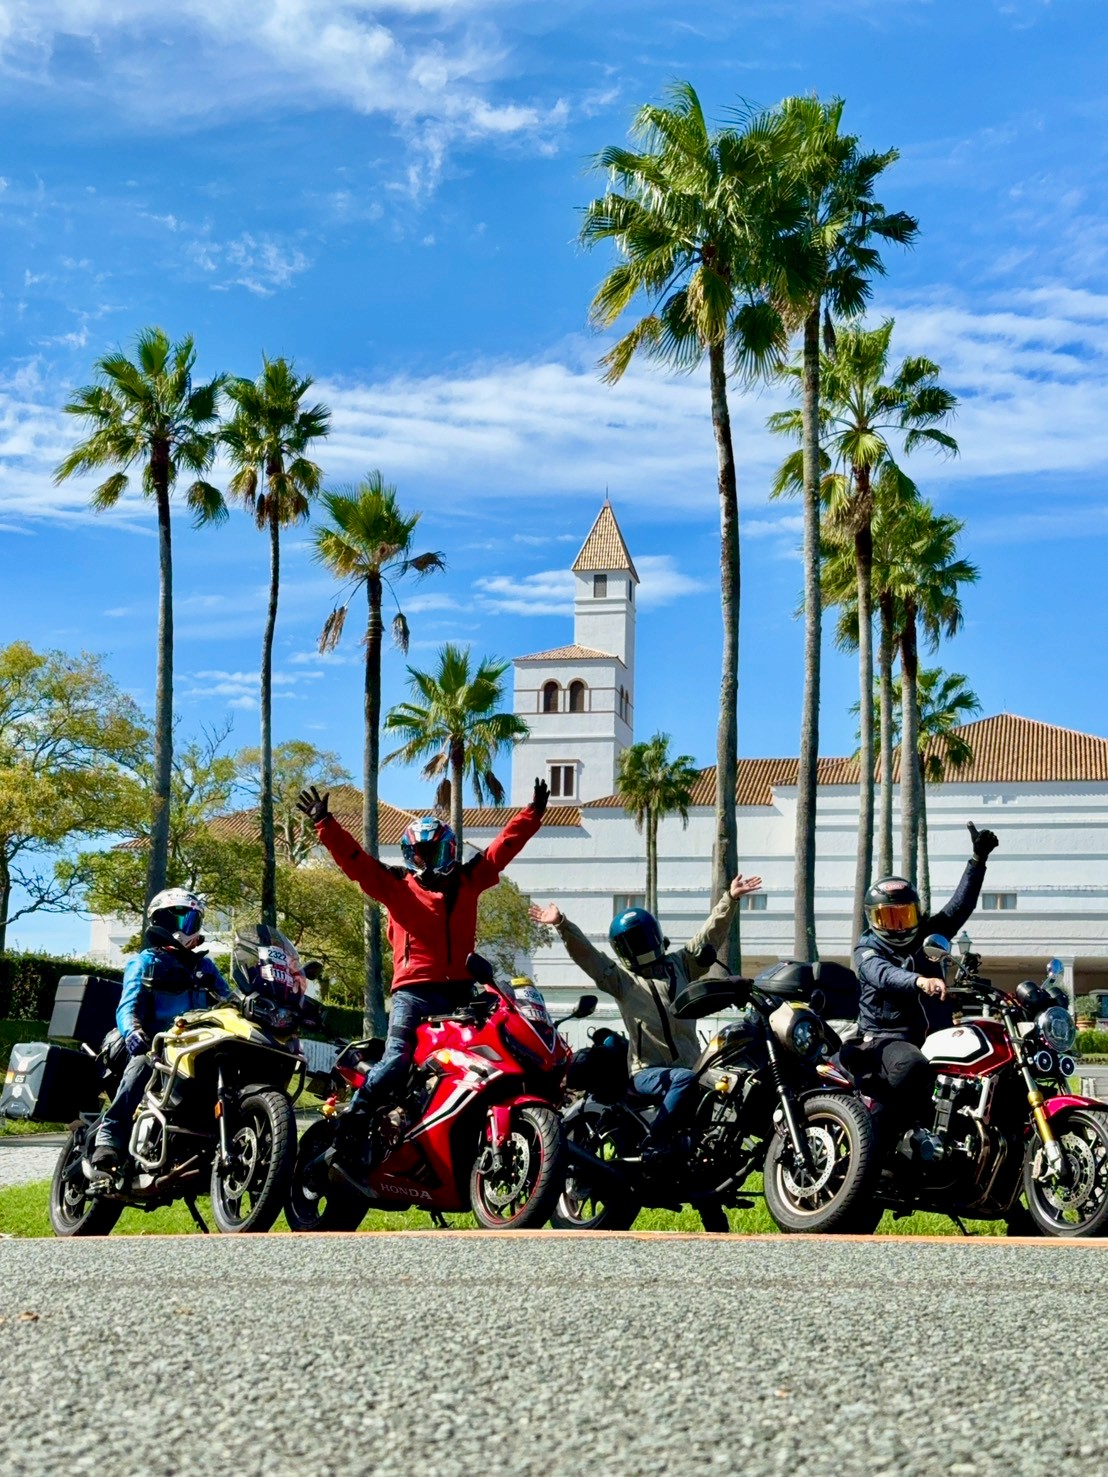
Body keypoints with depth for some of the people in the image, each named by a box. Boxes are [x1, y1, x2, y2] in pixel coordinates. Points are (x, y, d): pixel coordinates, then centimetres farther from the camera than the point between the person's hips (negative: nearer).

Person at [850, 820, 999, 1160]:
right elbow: (883, 974, -22)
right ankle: (912, 1130, -28)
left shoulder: (927, 936, 18)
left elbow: (960, 905, 14)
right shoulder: (867, 950, 1)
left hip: (934, 1036, 7)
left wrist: (978, 860, 4)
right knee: (912, 1065, -40)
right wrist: (920, 981, -43)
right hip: (887, 1039, -7)